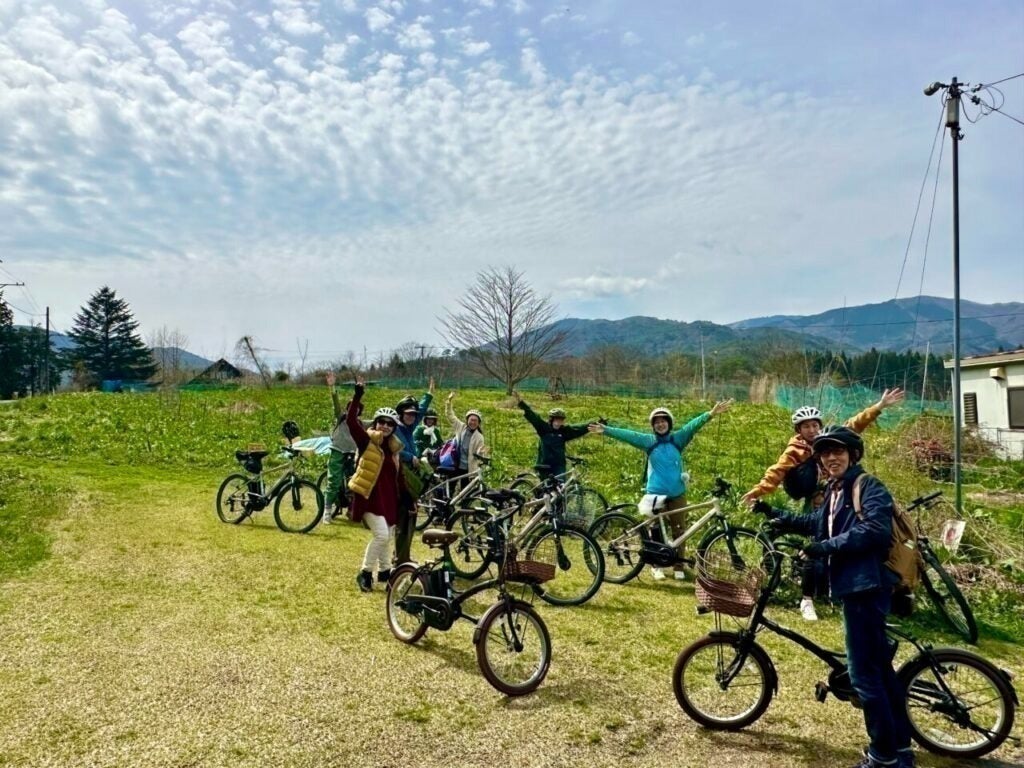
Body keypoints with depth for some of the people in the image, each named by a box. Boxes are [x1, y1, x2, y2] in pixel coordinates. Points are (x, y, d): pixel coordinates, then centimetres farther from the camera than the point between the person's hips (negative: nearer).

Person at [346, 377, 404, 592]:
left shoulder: (394, 447, 9)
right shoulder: (366, 441, -6)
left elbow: (397, 476, 14)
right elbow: (351, 421, -22)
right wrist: (358, 396, -30)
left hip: (388, 497, 6)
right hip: (369, 496, -6)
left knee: (387, 536, 15)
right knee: (381, 535, -15)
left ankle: (384, 571, 34)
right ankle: (365, 573, 1)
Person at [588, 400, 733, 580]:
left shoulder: (678, 439, 1)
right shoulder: (648, 441, 1)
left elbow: (693, 425, -11)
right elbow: (627, 435, -7)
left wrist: (710, 414, -24)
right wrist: (606, 430, -15)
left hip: (677, 494, 1)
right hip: (655, 494, -1)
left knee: (679, 531, 8)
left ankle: (679, 566, 20)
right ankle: (656, 566, 20)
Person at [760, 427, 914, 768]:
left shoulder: (868, 486, -11)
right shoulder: (833, 491, 17)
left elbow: (875, 531, -25)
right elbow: (819, 523, 30)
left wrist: (826, 546, -23)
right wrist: (777, 515, 27)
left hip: (866, 586, -10)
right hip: (853, 585, 10)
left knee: (863, 672, -5)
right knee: (880, 666, 17)